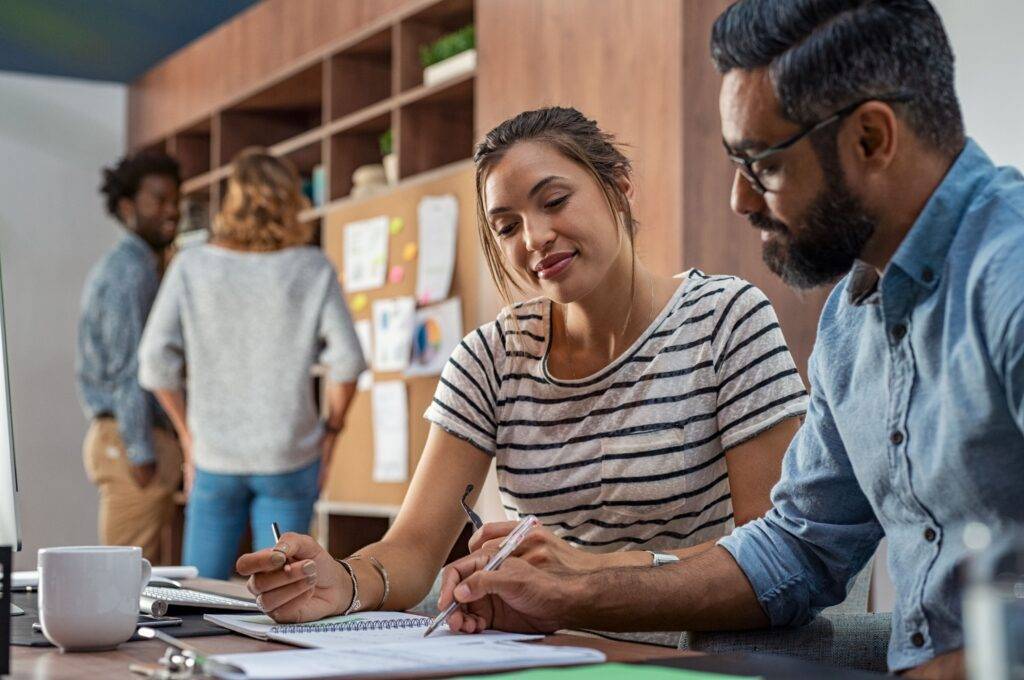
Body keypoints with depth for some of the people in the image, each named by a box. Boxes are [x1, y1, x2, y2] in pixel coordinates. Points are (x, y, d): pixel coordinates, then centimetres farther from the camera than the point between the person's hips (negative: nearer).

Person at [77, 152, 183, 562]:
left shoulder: (111, 268, 20)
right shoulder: (132, 271, -11)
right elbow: (128, 370, -18)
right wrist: (142, 453, -19)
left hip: (109, 432, 10)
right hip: (133, 439, -10)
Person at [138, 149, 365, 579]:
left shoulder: (192, 266, -3)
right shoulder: (312, 269, -4)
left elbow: (157, 361, -6)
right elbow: (347, 361, -9)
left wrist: (188, 435, 5)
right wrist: (331, 431, 5)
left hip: (215, 460, 1)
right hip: (289, 459, -1)